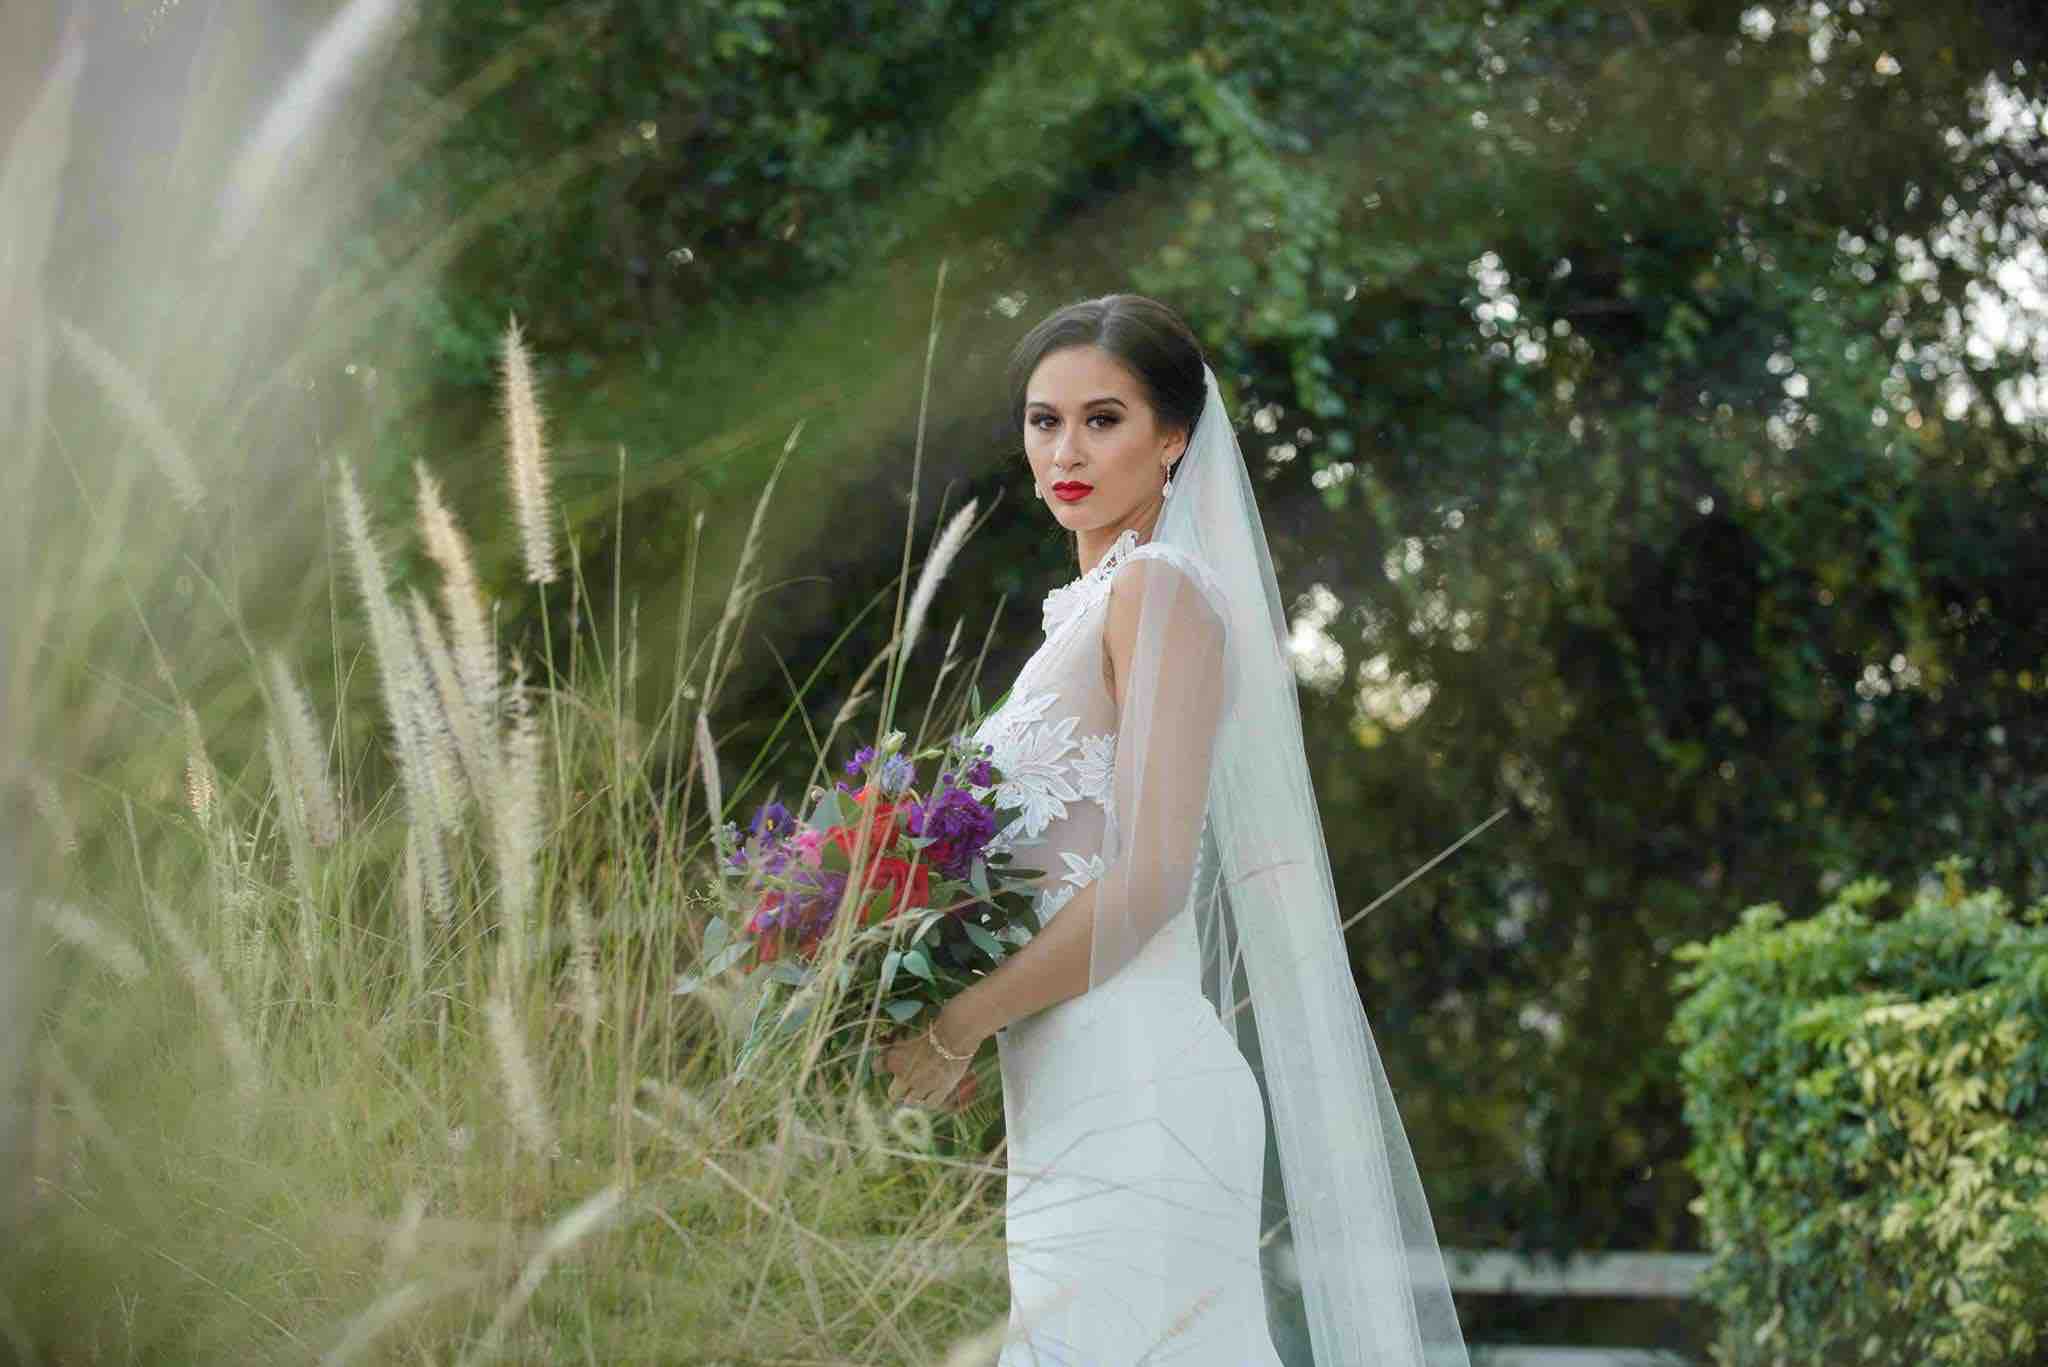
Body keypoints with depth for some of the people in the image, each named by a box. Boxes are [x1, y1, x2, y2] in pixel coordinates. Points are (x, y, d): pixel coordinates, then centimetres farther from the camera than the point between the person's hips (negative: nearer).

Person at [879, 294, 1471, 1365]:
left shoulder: (1159, 588, -7)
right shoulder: (1080, 610, 20)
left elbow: (1149, 877, -16)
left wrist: (955, 1029, -13)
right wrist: (967, 1033, 11)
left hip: (1134, 1101, -9)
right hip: (1071, 1106, 9)